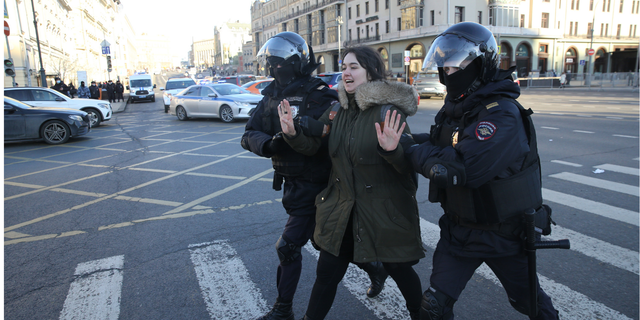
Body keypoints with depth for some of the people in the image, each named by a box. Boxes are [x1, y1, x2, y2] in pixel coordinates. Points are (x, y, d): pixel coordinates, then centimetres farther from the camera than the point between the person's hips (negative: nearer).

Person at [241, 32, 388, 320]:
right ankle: (374, 269, 43)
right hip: (292, 182, 8)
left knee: (288, 246, -1)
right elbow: (249, 135, -3)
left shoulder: (319, 97, -17)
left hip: (314, 186, -8)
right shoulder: (272, 96, 5)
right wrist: (269, 144, -22)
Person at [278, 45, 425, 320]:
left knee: (399, 269, 16)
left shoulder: (388, 111, -16)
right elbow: (312, 145, 6)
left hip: (385, 210, -4)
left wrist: (392, 149, -40)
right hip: (342, 207, 5)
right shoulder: (338, 110, 2)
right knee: (326, 274, 11)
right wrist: (292, 133, -14)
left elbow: (409, 166, -19)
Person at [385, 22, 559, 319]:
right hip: (459, 228, 6)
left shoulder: (502, 115, -28)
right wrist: (406, 138, -13)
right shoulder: (457, 107, 1)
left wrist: (410, 148, -27)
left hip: (503, 235, -6)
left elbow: (458, 168, -37)